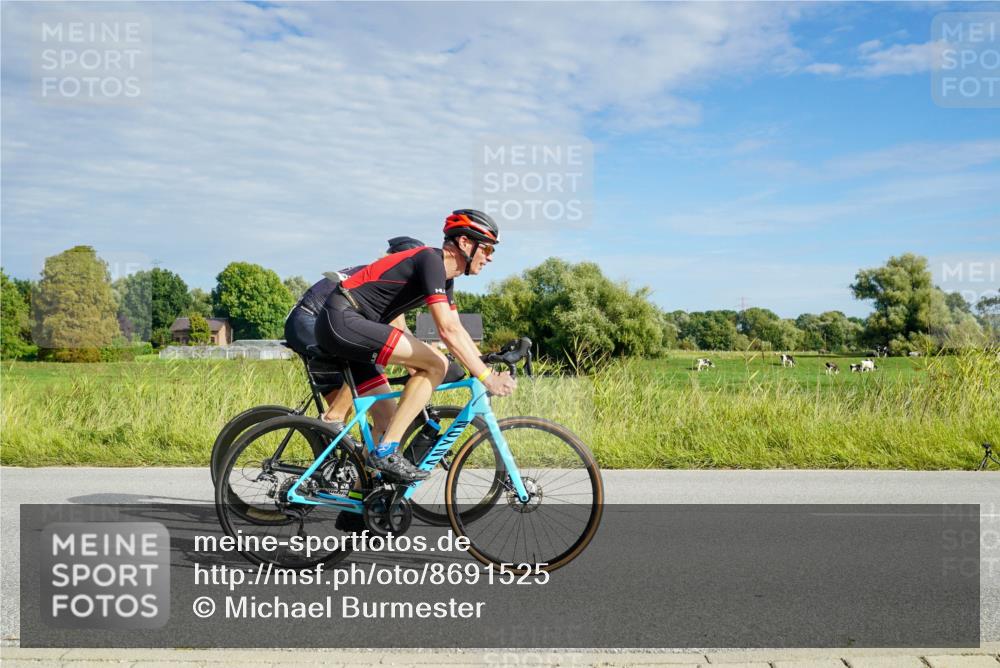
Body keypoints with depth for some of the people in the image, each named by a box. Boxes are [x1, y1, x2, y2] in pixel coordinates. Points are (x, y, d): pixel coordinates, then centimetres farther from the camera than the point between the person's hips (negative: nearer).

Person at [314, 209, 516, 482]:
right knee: (436, 364, -18)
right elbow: (447, 331, -22)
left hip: (336, 329, 11)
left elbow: (457, 330, 18)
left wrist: (489, 370, 10)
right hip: (342, 320, -11)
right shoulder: (431, 260, -15)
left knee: (387, 418, 9)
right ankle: (387, 451, -16)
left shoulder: (445, 278, 16)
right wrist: (486, 377, -22)